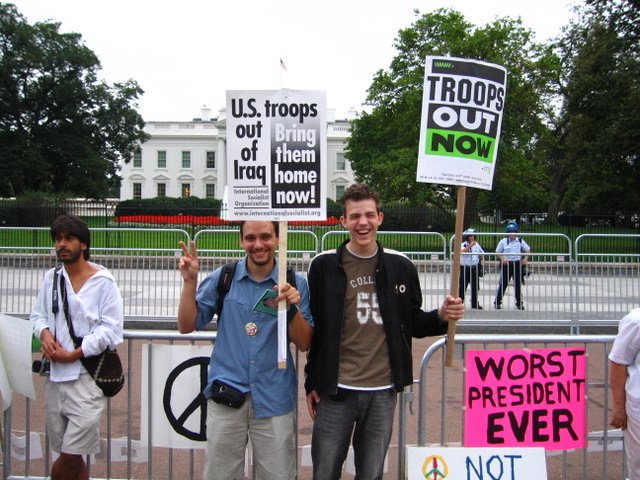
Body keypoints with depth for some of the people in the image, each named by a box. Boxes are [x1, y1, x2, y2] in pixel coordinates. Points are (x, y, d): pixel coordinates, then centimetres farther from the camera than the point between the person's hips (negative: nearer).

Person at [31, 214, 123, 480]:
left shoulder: (103, 281, -7)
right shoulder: (51, 277, 8)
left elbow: (111, 329, -10)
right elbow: (38, 314, 15)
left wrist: (74, 354, -14)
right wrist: (44, 333, -6)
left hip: (86, 376, -5)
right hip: (55, 375, 5)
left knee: (69, 456, -5)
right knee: (70, 457, 14)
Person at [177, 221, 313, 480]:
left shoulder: (295, 283, -1)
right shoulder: (222, 278, 0)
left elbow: (304, 343, 0)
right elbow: (186, 326, 2)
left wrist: (293, 308, -17)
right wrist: (189, 282, -10)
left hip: (274, 398, 0)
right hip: (226, 393, 1)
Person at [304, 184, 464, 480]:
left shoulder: (400, 266, 3)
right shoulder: (324, 266, -3)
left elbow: (412, 324, 11)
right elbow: (313, 329, 2)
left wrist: (441, 316, -9)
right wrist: (312, 383, 4)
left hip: (383, 392, 2)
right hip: (336, 390, -1)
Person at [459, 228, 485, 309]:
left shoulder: (477, 244, 9)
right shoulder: (463, 244, -7)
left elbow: (481, 253, 22)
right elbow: (462, 251, -28)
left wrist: (481, 261, 9)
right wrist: (470, 245, -27)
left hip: (475, 268, 5)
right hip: (465, 268, -5)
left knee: (475, 287, 10)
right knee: (463, 286, -3)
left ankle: (475, 303, 20)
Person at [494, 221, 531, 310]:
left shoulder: (520, 241, 3)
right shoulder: (503, 241, -2)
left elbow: (528, 250, 15)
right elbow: (498, 252, 4)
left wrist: (525, 259, 2)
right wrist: (502, 259, -12)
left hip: (517, 264, 2)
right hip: (506, 264, -2)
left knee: (518, 284, 7)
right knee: (503, 284, -2)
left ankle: (519, 303, 18)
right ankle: (497, 302, 6)